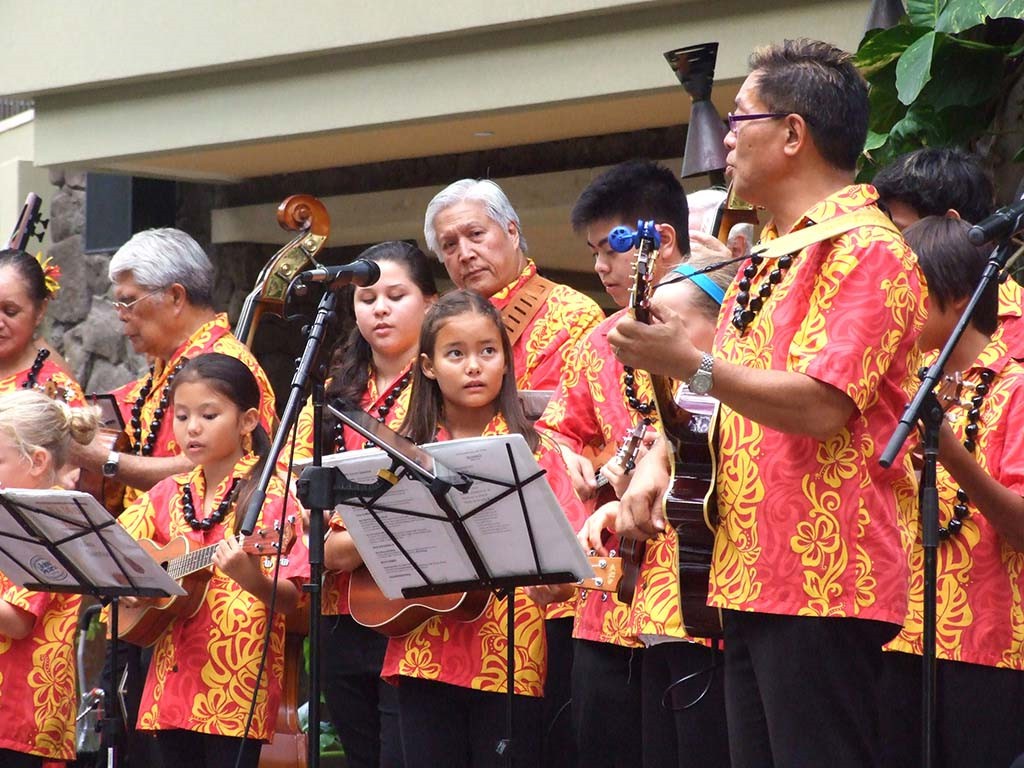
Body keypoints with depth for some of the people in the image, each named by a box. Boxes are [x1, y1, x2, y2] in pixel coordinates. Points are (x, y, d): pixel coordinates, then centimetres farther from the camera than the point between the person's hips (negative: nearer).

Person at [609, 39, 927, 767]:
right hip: (752, 576, 10)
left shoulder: (865, 250, -11)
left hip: (824, 583, -10)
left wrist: (689, 363, -23)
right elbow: (710, 396, 25)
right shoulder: (766, 261, 20)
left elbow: (820, 407, -22)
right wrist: (658, 461, 6)